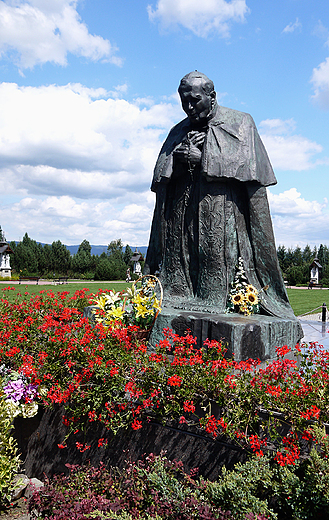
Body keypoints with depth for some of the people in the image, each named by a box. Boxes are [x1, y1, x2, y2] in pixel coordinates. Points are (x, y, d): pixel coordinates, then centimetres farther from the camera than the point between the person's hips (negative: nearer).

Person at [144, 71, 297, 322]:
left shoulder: (240, 122, 10)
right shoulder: (179, 131, 21)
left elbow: (247, 163, -5)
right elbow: (161, 174, 13)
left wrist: (203, 159, -9)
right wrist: (180, 156, -7)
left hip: (223, 218, -4)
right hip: (182, 220, 4)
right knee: (178, 266, -4)